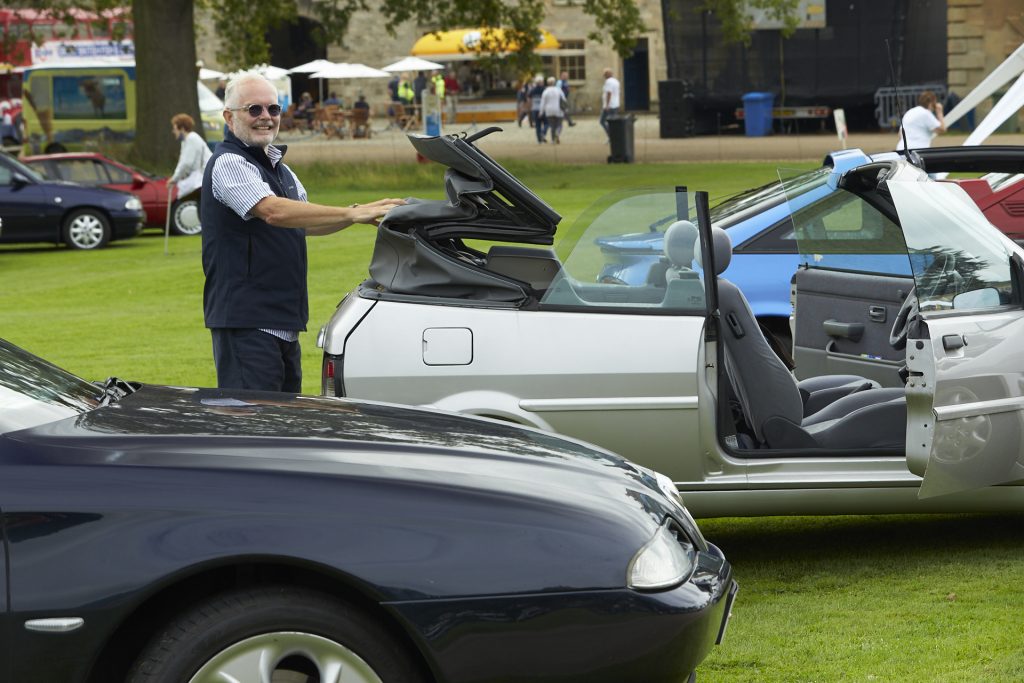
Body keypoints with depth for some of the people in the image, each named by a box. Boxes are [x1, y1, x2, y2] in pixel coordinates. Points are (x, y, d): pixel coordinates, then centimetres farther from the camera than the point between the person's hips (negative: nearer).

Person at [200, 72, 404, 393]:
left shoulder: (277, 166, 18)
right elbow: (274, 211, -27)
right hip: (246, 320, -10)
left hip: (283, 323, 10)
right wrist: (352, 213, -28)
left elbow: (306, 223, 21)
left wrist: (357, 215, 2)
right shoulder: (229, 163, -13)